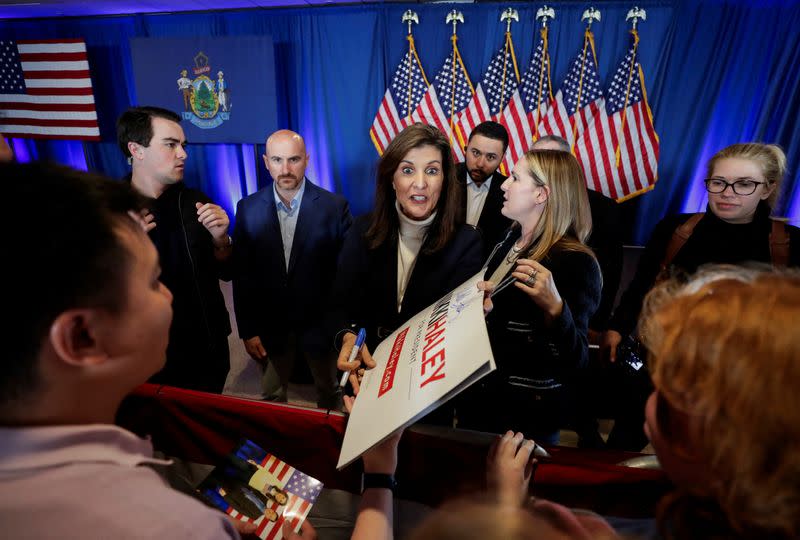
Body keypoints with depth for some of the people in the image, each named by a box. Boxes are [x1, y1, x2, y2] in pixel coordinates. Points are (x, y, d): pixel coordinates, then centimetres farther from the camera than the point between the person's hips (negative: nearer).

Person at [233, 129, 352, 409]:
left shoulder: (334, 206, -11)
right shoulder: (248, 208, -4)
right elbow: (242, 275, -1)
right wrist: (247, 330, -2)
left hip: (321, 323, -1)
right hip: (270, 325, 2)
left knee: (330, 396, 20)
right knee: (272, 398, 20)